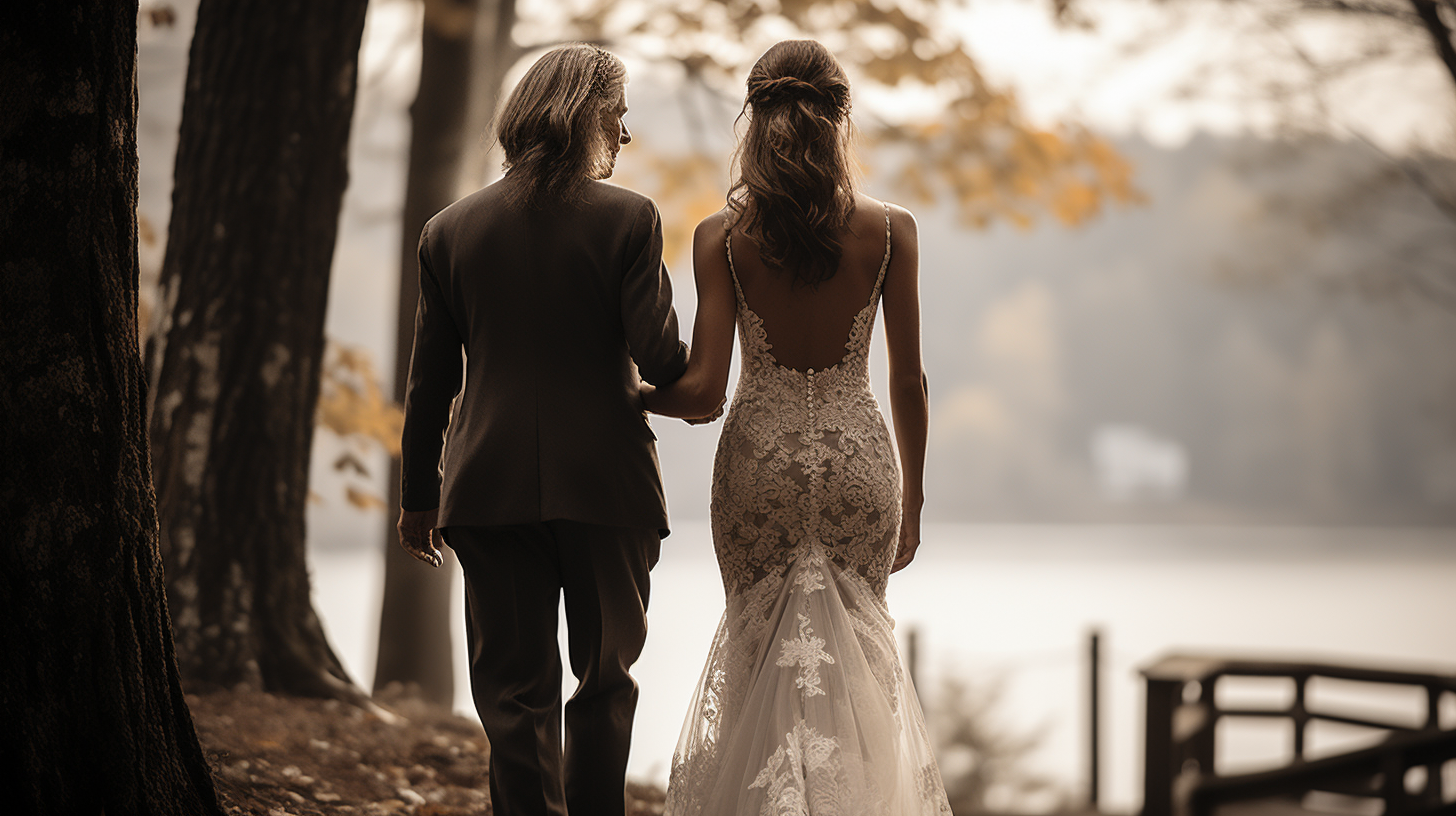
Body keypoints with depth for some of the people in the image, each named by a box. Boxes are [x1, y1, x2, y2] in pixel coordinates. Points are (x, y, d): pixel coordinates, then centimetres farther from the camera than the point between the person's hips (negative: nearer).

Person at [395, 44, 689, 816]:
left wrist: (418, 494, 13)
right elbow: (659, 354, -10)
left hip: (490, 486, 2)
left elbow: (430, 380, 6)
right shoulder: (629, 218, -6)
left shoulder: (450, 229, 4)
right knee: (605, 678, 15)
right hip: (605, 482, -2)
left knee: (514, 691, 5)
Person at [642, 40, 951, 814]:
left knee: (762, 655, 15)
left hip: (759, 459, 0)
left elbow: (702, 391, -11)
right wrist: (912, 500, 10)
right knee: (856, 652, 15)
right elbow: (908, 382, -1)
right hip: (858, 455, 0)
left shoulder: (721, 235, -8)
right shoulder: (890, 230, -6)